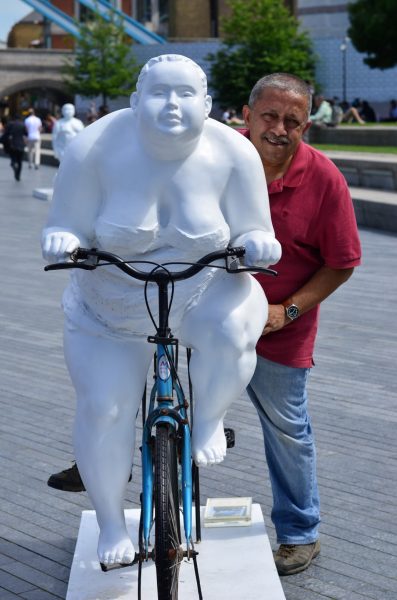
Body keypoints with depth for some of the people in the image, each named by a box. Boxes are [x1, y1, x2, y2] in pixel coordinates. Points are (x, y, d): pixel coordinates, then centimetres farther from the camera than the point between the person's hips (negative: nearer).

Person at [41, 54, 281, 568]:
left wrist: (257, 244, -32)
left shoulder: (233, 154, -15)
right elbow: (67, 231, -13)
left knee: (230, 330, -32)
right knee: (102, 409, -4)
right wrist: (62, 241, -35)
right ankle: (110, 524, 19)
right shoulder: (95, 148, -17)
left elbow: (252, 236, -10)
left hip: (205, 294, 0)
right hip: (111, 313, 1)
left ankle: (208, 420, -1)